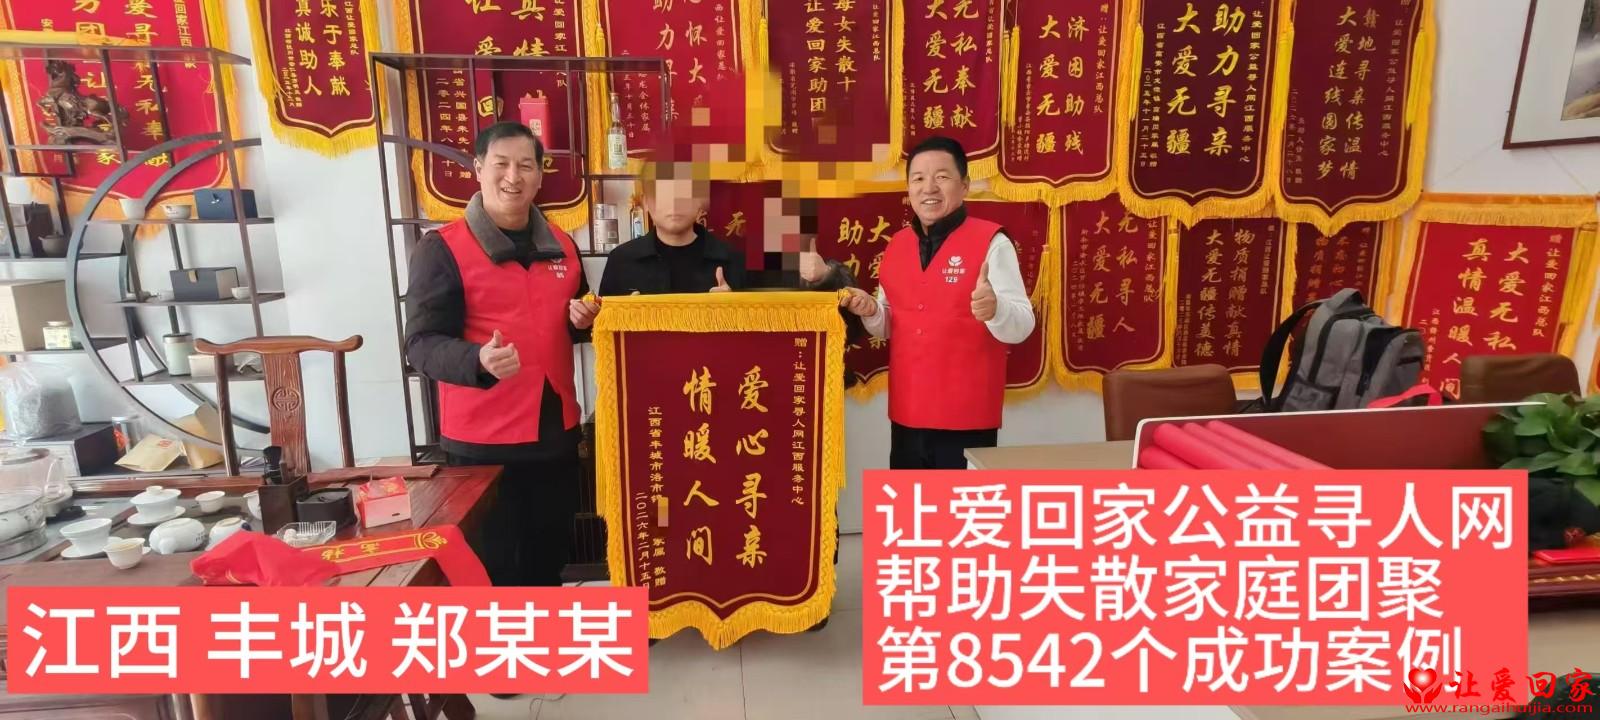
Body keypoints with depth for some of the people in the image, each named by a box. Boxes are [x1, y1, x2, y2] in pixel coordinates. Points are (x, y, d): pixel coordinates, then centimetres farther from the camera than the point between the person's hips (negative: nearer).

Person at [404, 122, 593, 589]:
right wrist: (478, 361, -34)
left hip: (556, 429, 6)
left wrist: (585, 320, -1)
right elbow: (422, 344, -14)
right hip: (482, 438, -5)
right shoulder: (442, 249, -9)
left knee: (550, 557, 20)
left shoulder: (562, 246, 10)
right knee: (495, 567, 5)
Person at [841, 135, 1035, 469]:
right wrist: (871, 312, -5)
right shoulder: (897, 244, 8)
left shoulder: (991, 243, -8)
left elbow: (1021, 327, -13)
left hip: (966, 421, -5)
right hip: (906, 418, 5)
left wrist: (994, 309, -33)